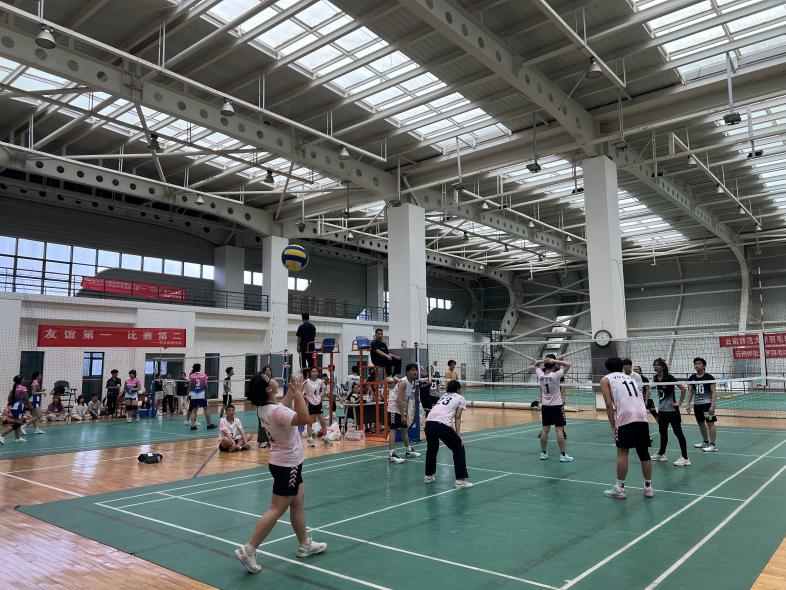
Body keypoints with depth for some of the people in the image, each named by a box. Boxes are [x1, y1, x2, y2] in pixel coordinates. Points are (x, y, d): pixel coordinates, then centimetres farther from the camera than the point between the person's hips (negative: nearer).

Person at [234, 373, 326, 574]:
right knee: (276, 510, -2)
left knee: (297, 504, 18)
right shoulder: (275, 411, -29)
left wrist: (292, 392, 9)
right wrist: (298, 393, -27)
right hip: (287, 465, -9)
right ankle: (248, 550, 3)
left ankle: (305, 544, 30)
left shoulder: (265, 407, -1)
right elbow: (304, 418, -34)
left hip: (287, 462, 10)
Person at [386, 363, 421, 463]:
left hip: (402, 409, 9)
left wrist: (406, 414, 14)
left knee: (404, 429, 17)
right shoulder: (403, 382, -21)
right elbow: (399, 400, -25)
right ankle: (391, 454, -14)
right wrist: (402, 416, -24)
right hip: (394, 409, -9)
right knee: (393, 430, -12)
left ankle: (408, 450, 30)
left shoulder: (413, 383, 6)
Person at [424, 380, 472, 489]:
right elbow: (457, 418, 8)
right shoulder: (460, 398, 17)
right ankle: (461, 480, 8)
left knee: (432, 449, 30)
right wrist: (458, 435, 5)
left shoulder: (443, 396, 33)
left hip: (429, 421, 6)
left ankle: (428, 476, 39)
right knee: (459, 449, 12)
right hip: (443, 424, -6)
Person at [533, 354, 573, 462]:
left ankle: (543, 453, 15)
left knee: (545, 430, 8)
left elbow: (535, 364, 15)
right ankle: (563, 455, 1)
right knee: (559, 430, -2)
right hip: (556, 406, -5)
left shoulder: (540, 374, -4)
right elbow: (568, 364, -12)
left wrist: (542, 360, -4)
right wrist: (554, 361, -17)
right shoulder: (556, 375, -16)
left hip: (545, 406, 5)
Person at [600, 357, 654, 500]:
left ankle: (620, 489, 7)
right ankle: (648, 487, 23)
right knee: (644, 453, 15)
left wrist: (613, 426, 3)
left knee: (622, 452, 3)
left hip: (626, 417, -5)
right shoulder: (630, 377, 28)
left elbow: (609, 405, 1)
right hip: (642, 415, 5)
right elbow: (641, 399, 22)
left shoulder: (606, 379, 12)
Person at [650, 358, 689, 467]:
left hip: (672, 410, -8)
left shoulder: (669, 377, -18)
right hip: (661, 410, 8)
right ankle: (661, 454, 29)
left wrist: (680, 402, -17)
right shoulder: (655, 378, 3)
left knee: (678, 432, -3)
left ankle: (685, 458, 1)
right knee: (662, 432, 17)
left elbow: (683, 388, -21)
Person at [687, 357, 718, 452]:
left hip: (707, 403, -6)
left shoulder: (709, 377, -7)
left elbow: (714, 392, -9)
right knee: (701, 423, 14)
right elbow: (691, 392, 14)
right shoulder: (692, 378, 8)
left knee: (710, 423, -6)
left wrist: (712, 405, -17)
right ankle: (705, 442, 29)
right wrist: (688, 404, 7)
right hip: (697, 404, 6)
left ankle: (712, 445, -1)